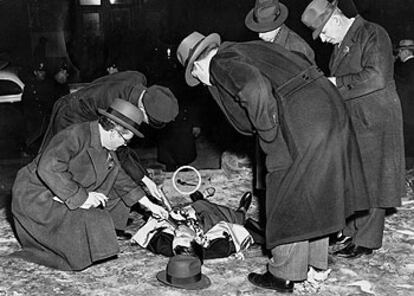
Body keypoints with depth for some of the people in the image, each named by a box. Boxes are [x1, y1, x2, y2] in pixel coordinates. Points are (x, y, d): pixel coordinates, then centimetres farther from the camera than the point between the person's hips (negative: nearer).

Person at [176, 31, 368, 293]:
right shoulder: (248, 48, 23)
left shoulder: (221, 63, -5)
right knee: (312, 192, 20)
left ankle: (284, 275, 16)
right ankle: (317, 261, 35)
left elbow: (254, 88, -25)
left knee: (288, 196, 3)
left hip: (302, 123, -9)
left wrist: (267, 132, -12)